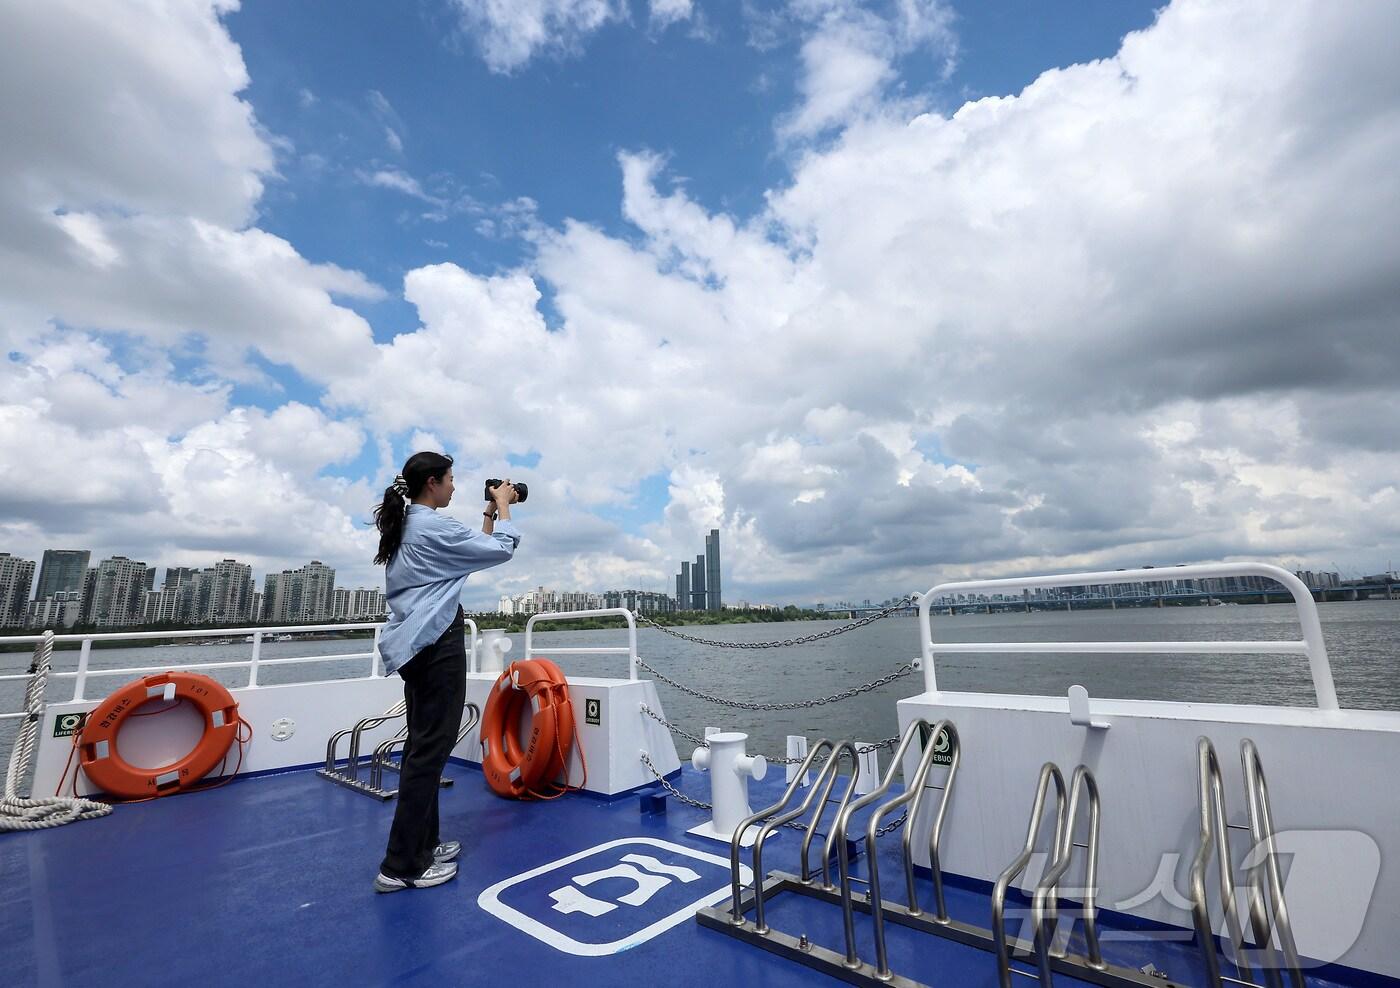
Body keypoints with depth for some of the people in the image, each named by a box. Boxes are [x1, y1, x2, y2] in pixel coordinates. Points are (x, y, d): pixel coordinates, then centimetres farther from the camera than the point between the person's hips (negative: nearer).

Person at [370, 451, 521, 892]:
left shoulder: (406, 526, 16)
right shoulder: (433, 526, -14)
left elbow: (475, 548, 19)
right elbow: (500, 550, -9)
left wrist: (489, 513, 20)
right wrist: (503, 506, 4)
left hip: (415, 642, 10)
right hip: (436, 641, -10)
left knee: (422, 744, 14)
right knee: (431, 747, -5)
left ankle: (422, 843, 24)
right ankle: (402, 865, 1)